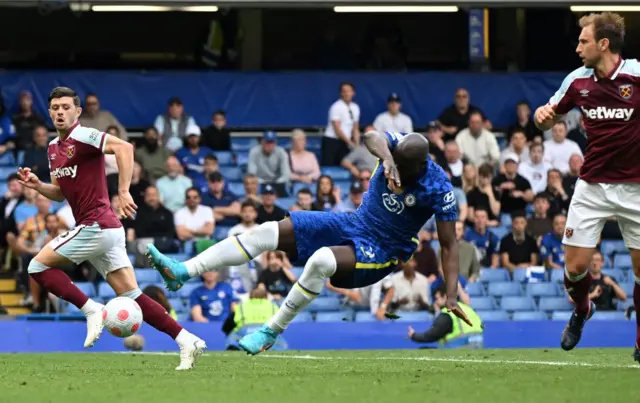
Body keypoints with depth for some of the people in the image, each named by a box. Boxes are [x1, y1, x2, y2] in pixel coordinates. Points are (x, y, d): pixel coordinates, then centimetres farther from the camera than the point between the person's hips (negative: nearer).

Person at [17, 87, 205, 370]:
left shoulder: (82, 136, -10)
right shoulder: (53, 147, 18)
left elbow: (124, 147, -25)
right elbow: (60, 193, 27)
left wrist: (123, 192, -32)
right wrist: (37, 185, 7)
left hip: (96, 226, -9)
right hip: (106, 229, 9)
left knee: (38, 266, -4)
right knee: (131, 297, 3)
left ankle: (91, 310, -7)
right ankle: (186, 341, 0)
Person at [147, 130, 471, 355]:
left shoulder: (438, 189, -22)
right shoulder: (400, 147, -12)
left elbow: (449, 244, -17)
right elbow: (372, 137, -35)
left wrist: (451, 296, -27)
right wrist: (386, 158, -57)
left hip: (380, 252, -6)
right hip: (354, 223, 6)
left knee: (321, 261, -36)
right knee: (268, 232, -7)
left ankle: (271, 332, -19)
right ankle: (183, 271, -12)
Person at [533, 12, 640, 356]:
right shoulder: (578, 81, 1)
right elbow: (550, 119, 15)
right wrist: (542, 116, -7)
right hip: (592, 186, 3)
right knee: (575, 266, 0)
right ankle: (581, 311, 32)